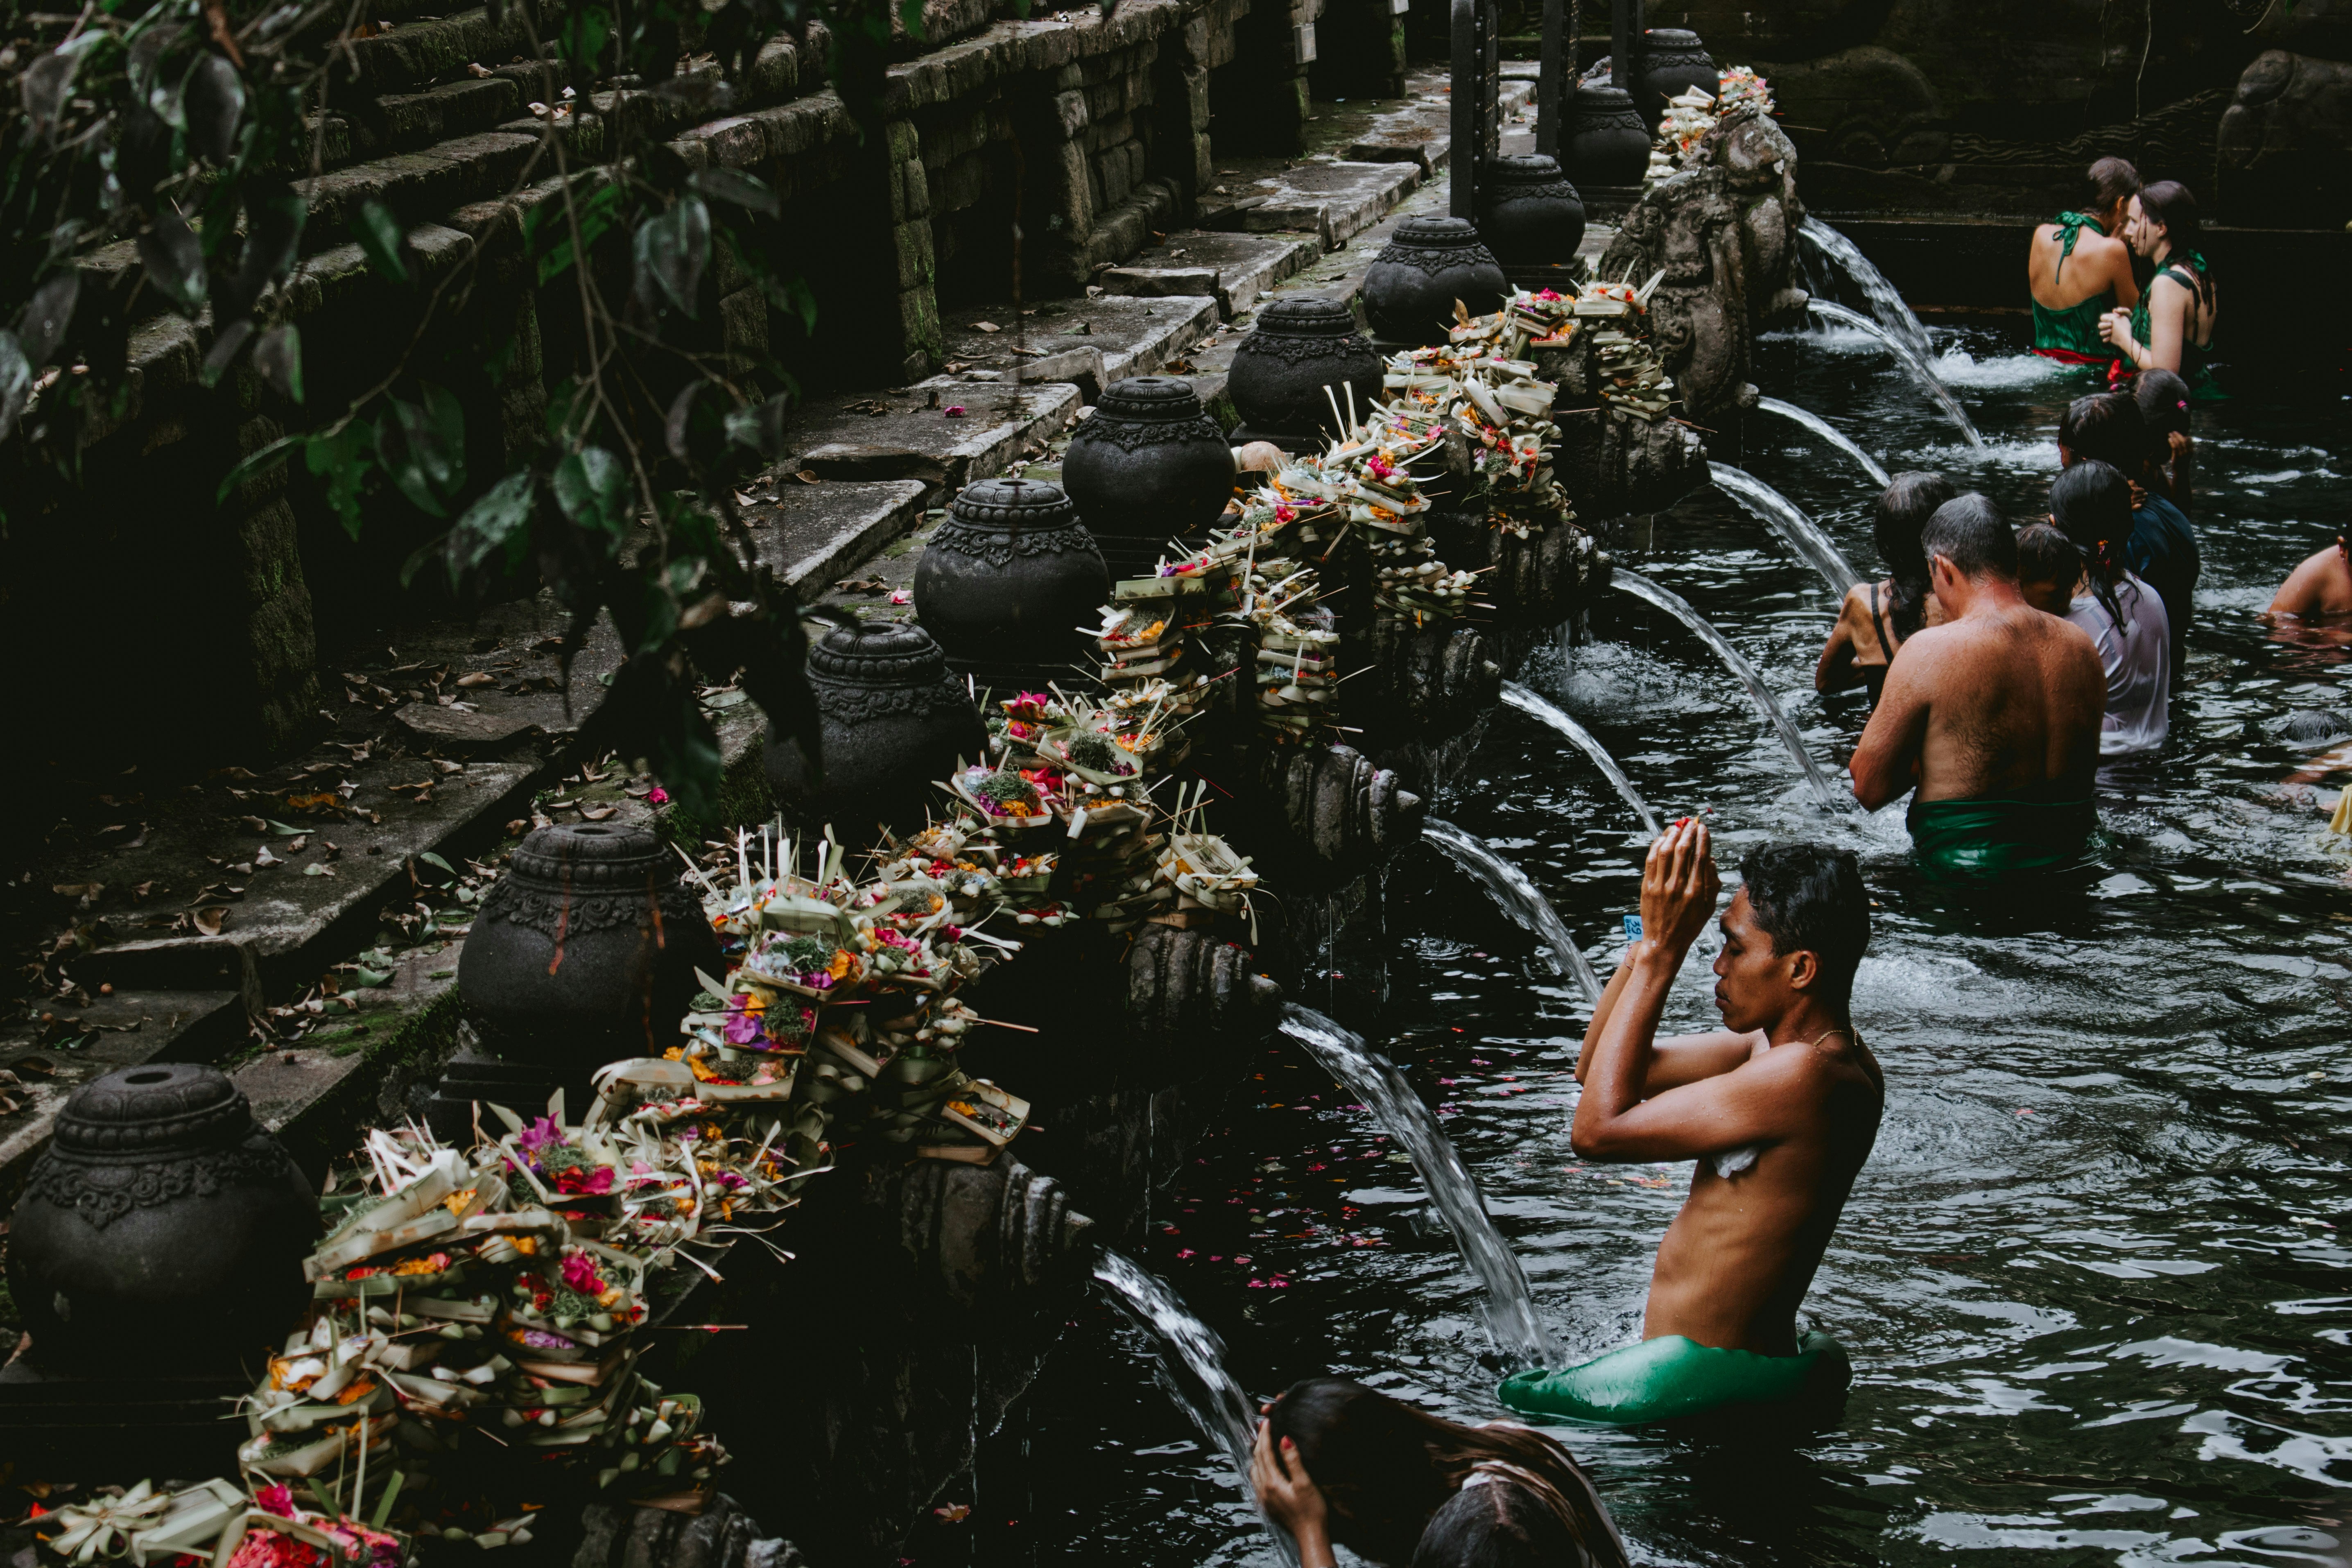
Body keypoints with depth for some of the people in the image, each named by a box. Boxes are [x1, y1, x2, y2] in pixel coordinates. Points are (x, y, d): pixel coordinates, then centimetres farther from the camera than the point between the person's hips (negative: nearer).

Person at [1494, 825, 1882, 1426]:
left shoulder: (1804, 1076, -26)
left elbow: (1597, 1128, -23)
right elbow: (1598, 1070, 11)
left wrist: (1660, 952, -20)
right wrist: (1653, 932, -2)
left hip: (1704, 1380, -11)